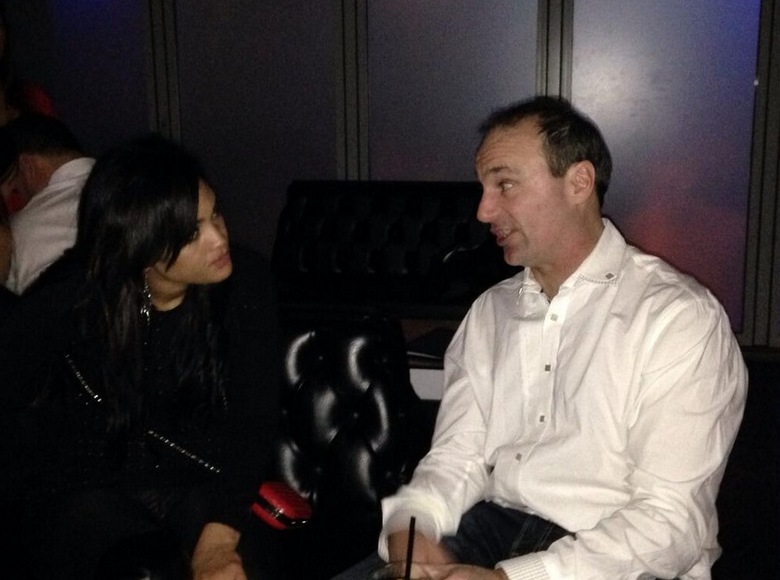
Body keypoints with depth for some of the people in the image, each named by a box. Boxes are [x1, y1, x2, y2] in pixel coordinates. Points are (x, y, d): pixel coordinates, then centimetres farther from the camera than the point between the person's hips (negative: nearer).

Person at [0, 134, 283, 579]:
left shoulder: (245, 280, -14)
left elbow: (256, 416, -16)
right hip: (87, 487, 0)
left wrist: (217, 540, -26)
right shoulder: (67, 305, -17)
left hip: (203, 482, 0)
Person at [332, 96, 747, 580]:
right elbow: (457, 458, 7)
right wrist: (410, 527, -14)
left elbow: (673, 522, -15)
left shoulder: (680, 318, -9)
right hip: (489, 532, 4)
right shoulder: (490, 312, 10)